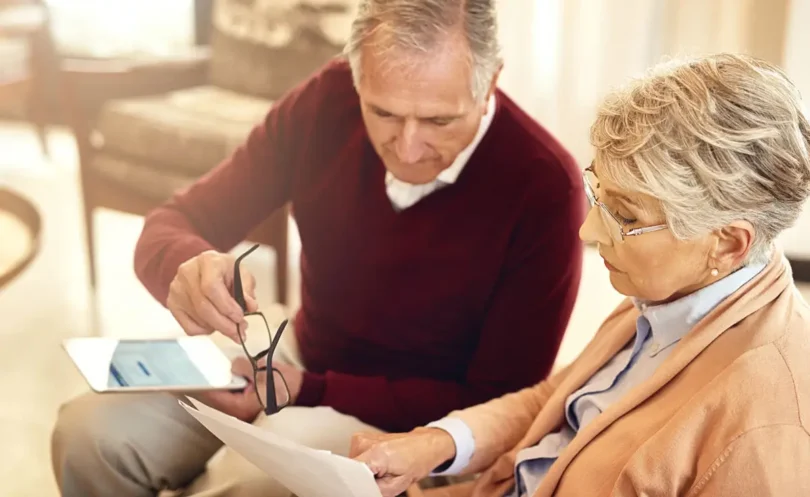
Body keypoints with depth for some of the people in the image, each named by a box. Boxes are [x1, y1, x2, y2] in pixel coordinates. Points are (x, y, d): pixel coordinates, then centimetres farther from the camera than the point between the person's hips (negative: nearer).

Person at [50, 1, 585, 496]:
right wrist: (190, 267, -34)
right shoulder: (328, 102, -14)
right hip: (301, 359, 4)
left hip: (422, 417, -4)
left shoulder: (543, 188, -25)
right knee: (91, 429, -15)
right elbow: (172, 226, -7)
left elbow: (500, 405, -17)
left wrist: (309, 391, -24)